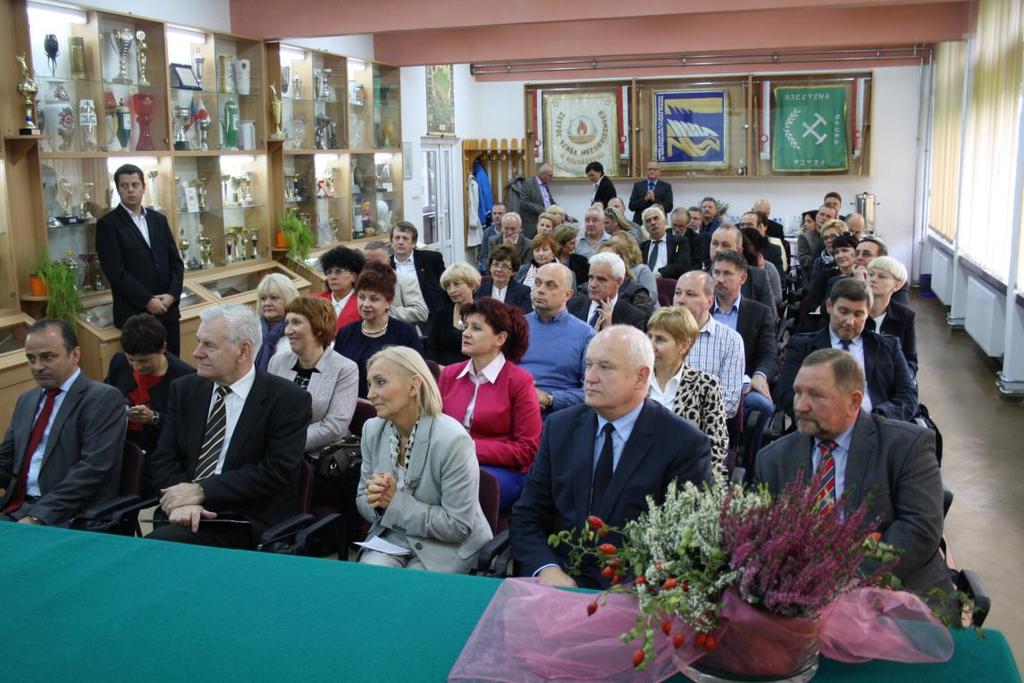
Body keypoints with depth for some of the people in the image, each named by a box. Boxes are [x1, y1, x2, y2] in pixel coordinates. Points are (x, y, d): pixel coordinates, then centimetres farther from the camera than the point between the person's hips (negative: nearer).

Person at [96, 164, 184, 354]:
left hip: (168, 309, 5)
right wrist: (147, 301, -15)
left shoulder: (159, 219, 13)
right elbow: (116, 271, -11)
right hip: (134, 314, -5)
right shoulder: (108, 224, -4)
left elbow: (176, 261, 11)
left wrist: (172, 295, -5)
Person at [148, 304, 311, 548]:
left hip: (246, 526, -5)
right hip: (188, 516, 5)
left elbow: (276, 471, -12)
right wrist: (182, 500, -14)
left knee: (161, 540, -28)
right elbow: (165, 460, 7)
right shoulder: (184, 389, 11)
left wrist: (201, 491, -16)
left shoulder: (288, 400, -5)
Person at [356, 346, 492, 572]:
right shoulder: (372, 429, -2)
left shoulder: (452, 440, -22)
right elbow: (362, 500, 9)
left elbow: (459, 526, -20)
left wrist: (396, 502, -20)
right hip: (390, 538, 5)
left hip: (447, 548, -4)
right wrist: (376, 501, -15)